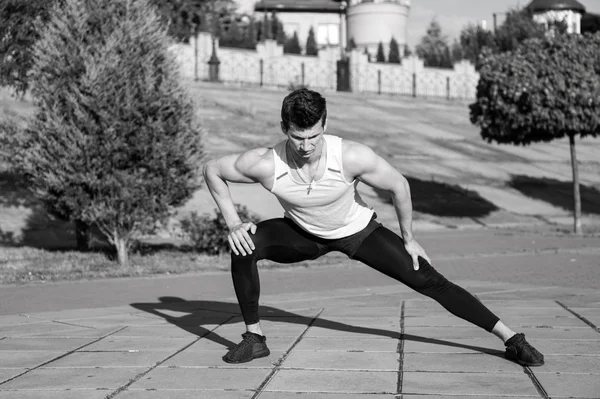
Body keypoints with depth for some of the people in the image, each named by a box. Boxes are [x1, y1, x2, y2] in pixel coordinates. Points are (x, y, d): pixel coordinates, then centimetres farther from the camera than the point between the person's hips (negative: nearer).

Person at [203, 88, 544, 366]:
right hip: (304, 235, 1)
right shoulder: (266, 165, -32)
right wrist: (233, 223, -20)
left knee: (431, 282, -9)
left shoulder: (352, 157, -36)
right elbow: (212, 170, -14)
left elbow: (398, 185, -17)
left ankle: (511, 340, 0)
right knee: (245, 246, -24)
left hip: (359, 231, -1)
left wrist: (408, 239, -6)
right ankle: (254, 338, -8)